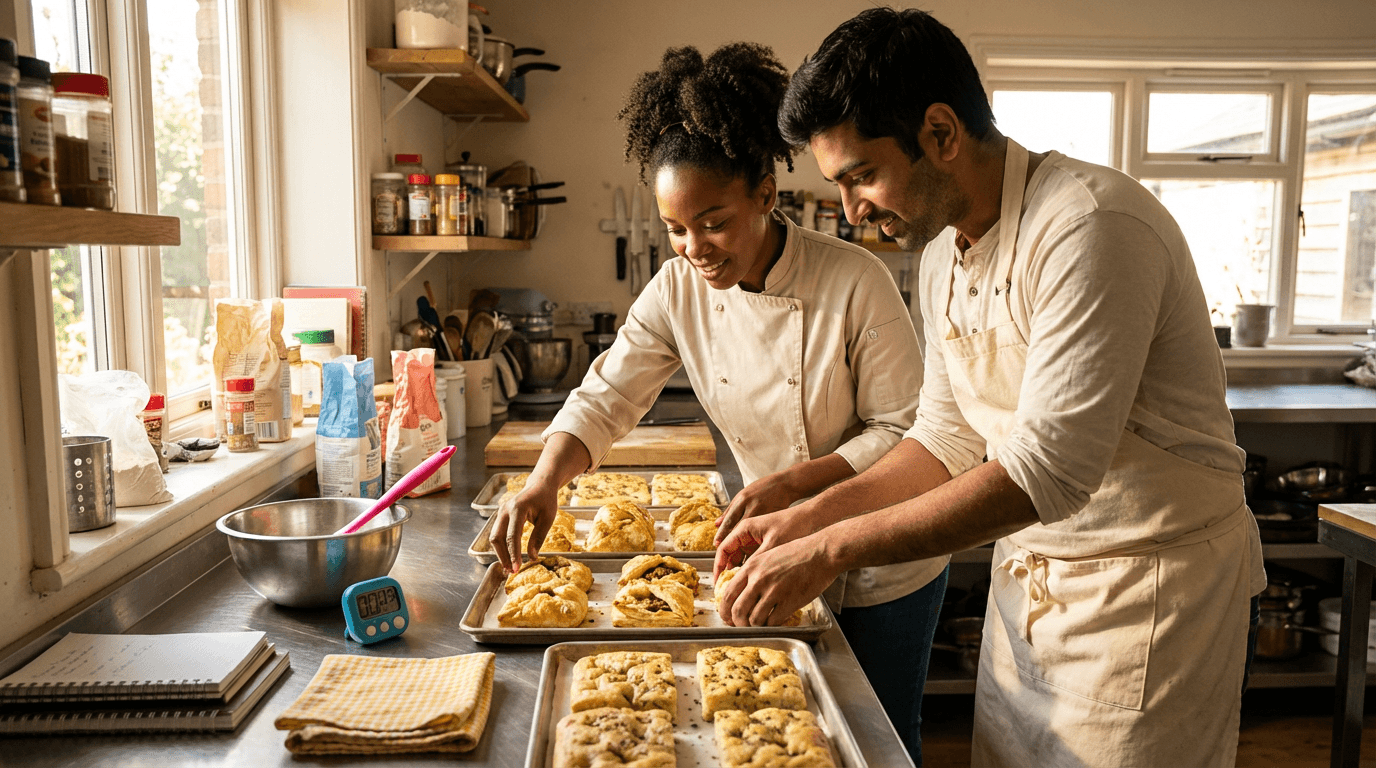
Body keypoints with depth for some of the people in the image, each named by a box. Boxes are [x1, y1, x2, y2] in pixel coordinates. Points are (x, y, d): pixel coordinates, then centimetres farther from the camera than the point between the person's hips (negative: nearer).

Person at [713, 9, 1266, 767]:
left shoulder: (1092, 228, -24)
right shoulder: (943, 251, 3)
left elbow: (1044, 472, -28)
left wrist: (834, 549, -25)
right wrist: (811, 516, -1)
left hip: (1148, 585, -7)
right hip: (1024, 581, 7)